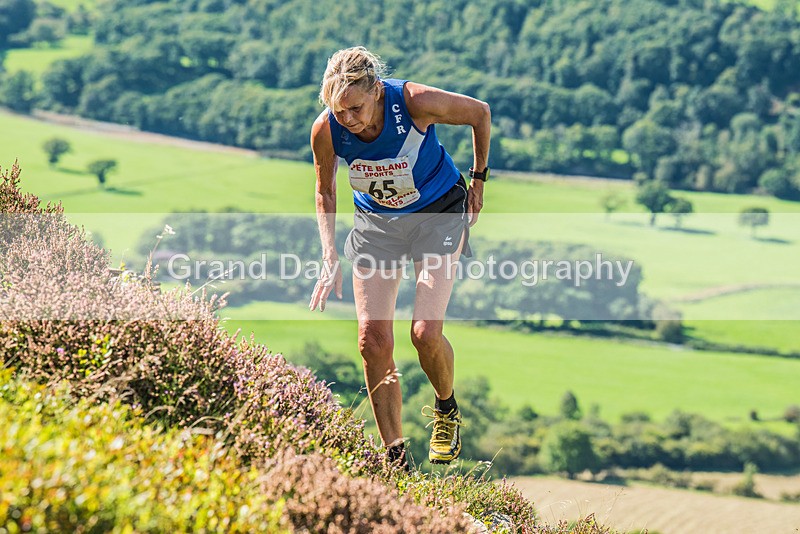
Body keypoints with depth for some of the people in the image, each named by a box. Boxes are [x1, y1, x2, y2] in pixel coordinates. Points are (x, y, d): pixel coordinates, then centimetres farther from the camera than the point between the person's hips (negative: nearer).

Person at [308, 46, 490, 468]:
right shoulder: (326, 131, -22)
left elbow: (480, 113, -9)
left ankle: (447, 410, 15)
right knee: (373, 340, -8)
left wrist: (478, 178, 1)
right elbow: (325, 193, -1)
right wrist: (330, 259, -11)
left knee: (426, 332, -17)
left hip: (438, 212, -3)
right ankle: (396, 458, 3)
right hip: (376, 222, 3)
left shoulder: (416, 102, -30)